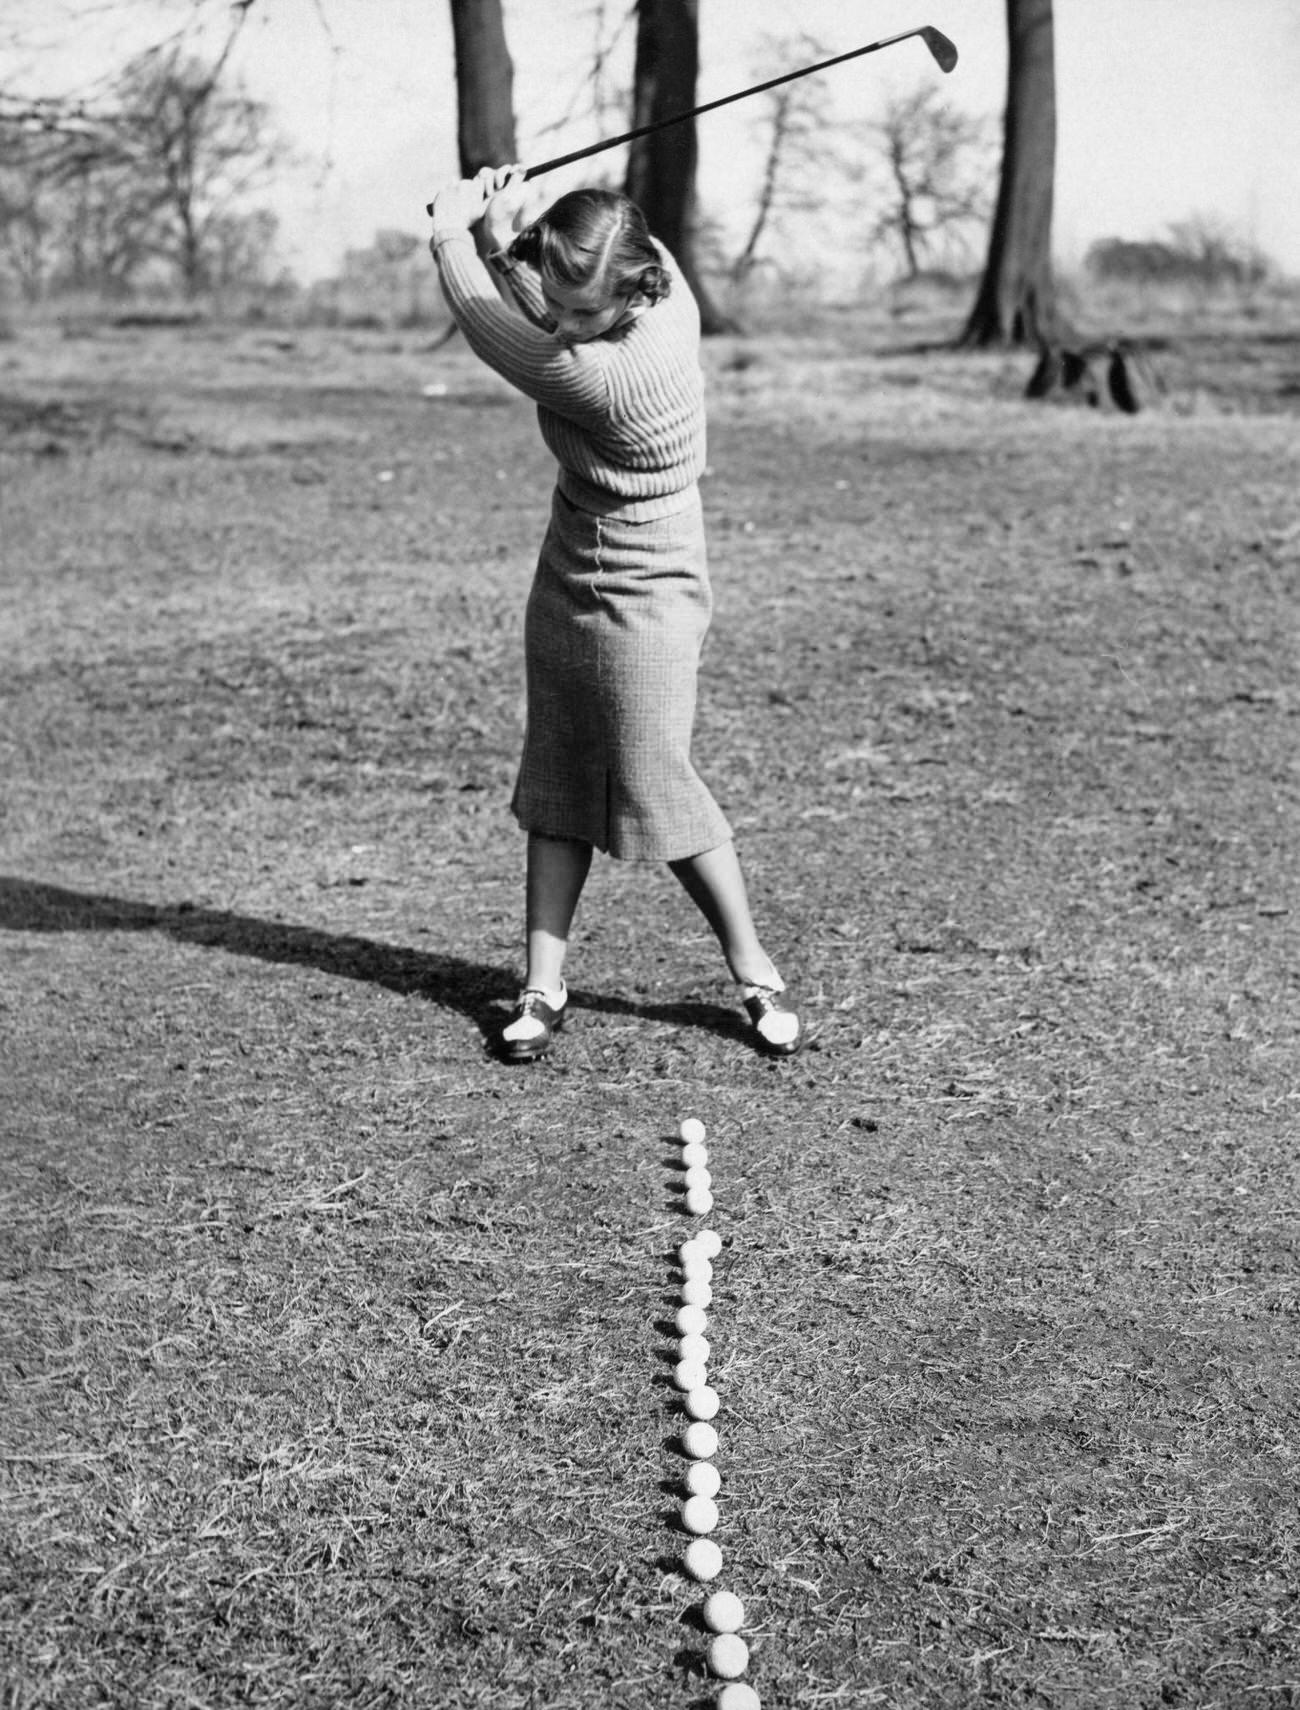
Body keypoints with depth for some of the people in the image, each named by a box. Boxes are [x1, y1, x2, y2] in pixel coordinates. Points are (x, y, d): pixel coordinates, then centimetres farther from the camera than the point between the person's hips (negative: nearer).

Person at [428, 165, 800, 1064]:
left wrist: (451, 234, 0)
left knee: (658, 787, 1)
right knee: (555, 787, 9)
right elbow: (541, 315, 13)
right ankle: (544, 988, 16)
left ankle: (757, 975, 20)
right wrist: (502, 234, -4)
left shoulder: (609, 378, -32)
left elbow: (496, 335, -16)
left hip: (638, 606, -9)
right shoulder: (655, 267, -8)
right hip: (567, 585, 9)